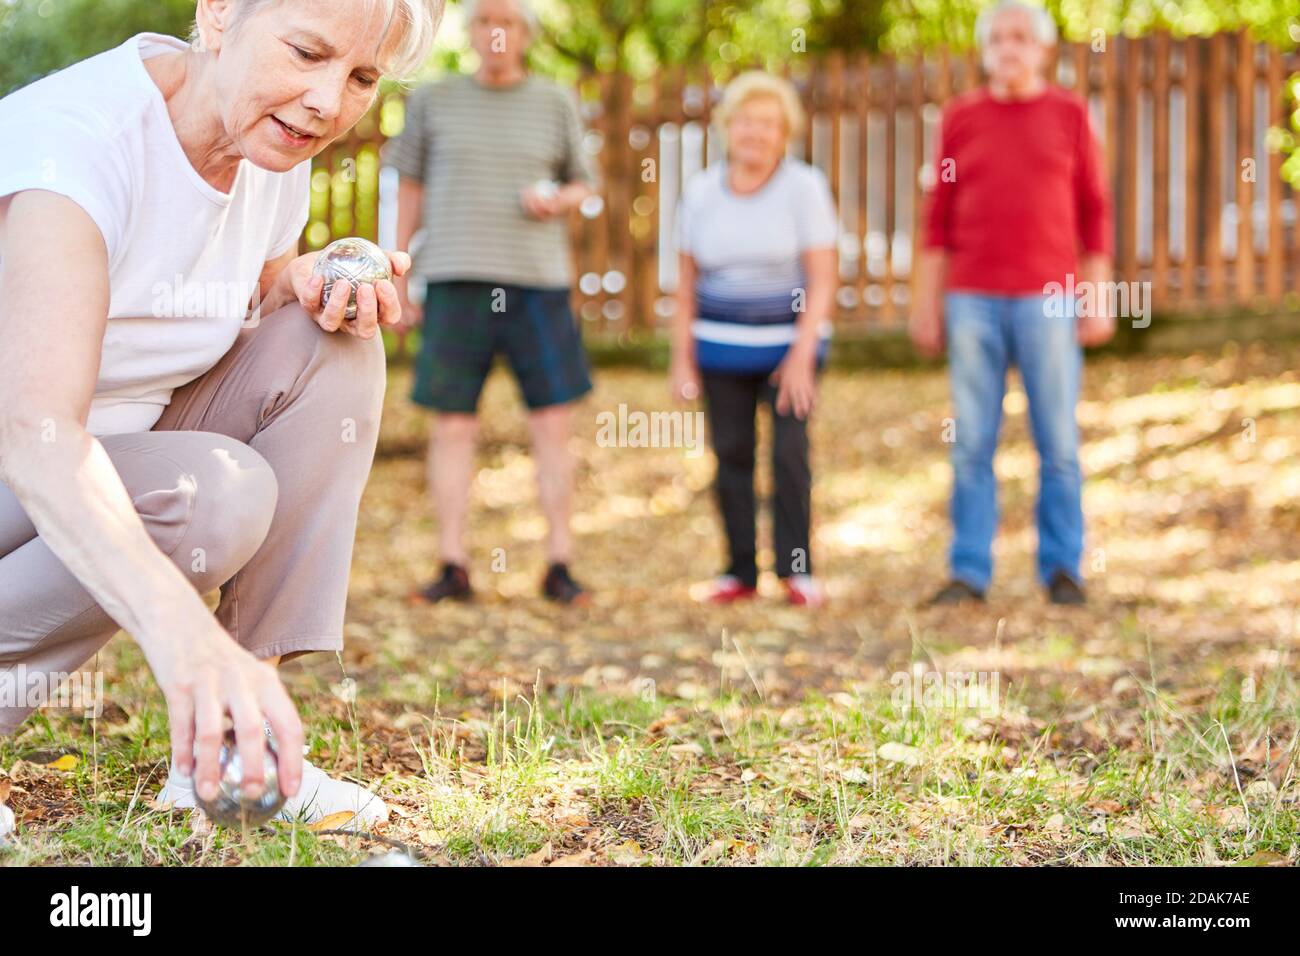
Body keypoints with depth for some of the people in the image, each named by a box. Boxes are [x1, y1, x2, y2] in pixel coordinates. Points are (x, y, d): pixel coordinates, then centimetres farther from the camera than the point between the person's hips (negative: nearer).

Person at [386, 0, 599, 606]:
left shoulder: (556, 106, 7)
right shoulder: (433, 102, 7)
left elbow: (583, 186, 15)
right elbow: (410, 189, 12)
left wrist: (557, 201, -9)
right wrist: (398, 277, 7)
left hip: (536, 282, 0)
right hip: (456, 283, 0)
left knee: (553, 425, -3)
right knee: (452, 424, -1)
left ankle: (559, 567, 6)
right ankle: (453, 568, 6)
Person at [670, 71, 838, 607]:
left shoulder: (804, 187, -7)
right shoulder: (701, 191, 2)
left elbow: (822, 278, -10)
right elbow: (686, 283, 6)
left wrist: (801, 357, -17)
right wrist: (682, 360, 2)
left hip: (789, 343, -2)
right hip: (721, 347, 2)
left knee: (790, 452, -9)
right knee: (731, 456, 1)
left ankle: (797, 571, -1)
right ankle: (740, 572, 9)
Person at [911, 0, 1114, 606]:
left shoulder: (1068, 114, 4)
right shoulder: (961, 118, 7)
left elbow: (1094, 213, 4)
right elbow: (940, 219, 8)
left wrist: (1098, 301, -3)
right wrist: (926, 305, 3)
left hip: (1047, 299, -1)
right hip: (972, 302, 1)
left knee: (1058, 442, 0)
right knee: (971, 444, 1)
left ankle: (1061, 568, 11)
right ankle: (969, 573, 7)